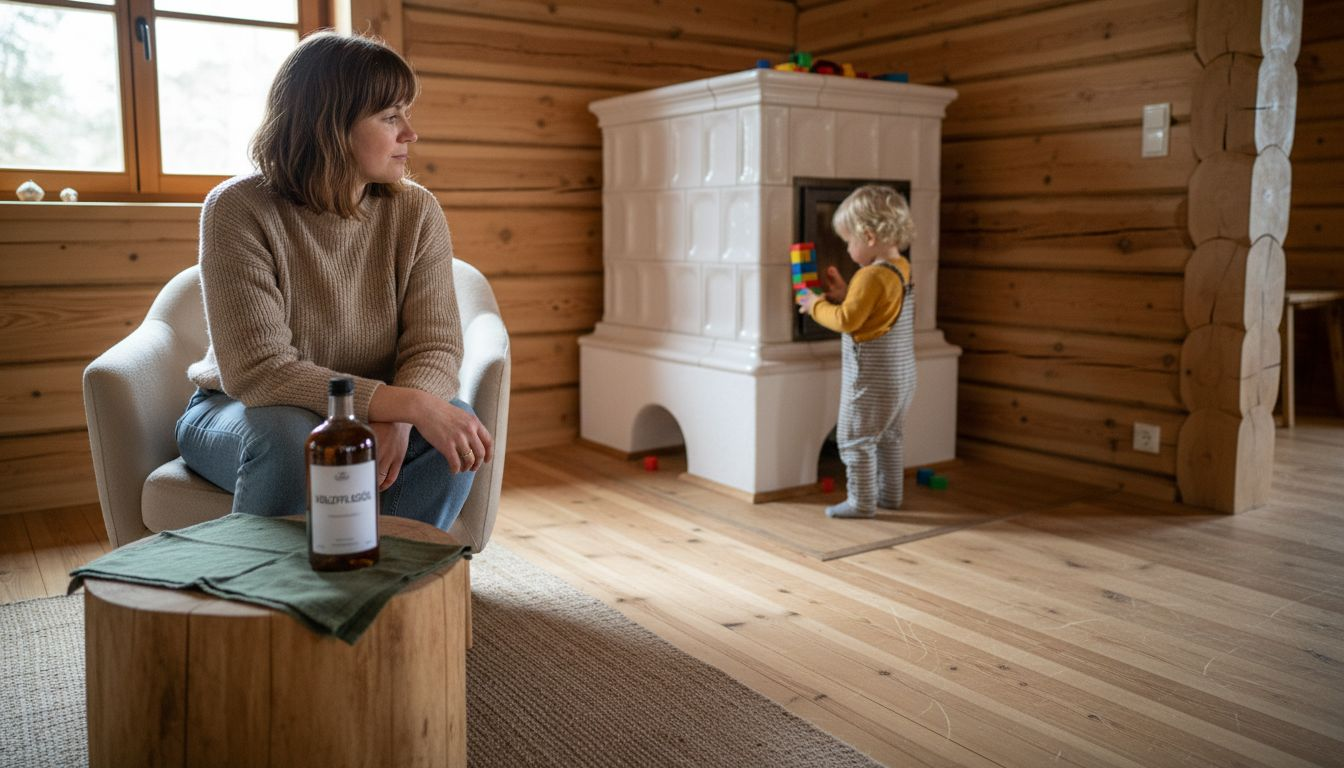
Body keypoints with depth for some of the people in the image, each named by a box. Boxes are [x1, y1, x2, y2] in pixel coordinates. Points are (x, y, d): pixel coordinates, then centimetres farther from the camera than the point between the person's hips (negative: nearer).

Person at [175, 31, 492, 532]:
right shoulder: (238, 210, -19)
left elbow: (434, 346, -14)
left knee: (457, 428, -26)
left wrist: (396, 421, -37)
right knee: (289, 434, -36)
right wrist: (408, 404, -37)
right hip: (237, 412, -2)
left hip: (371, 415, 3)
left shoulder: (416, 211, -8)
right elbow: (258, 369, -27)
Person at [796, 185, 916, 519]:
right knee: (888, 438, 20)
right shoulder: (901, 269, 8)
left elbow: (846, 320, -21)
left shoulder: (872, 276, -21)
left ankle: (861, 502, 6)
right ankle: (890, 494, 29)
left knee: (854, 439, 1)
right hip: (901, 377, 10)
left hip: (871, 377, -9)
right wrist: (844, 294, 8)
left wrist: (817, 305, -6)